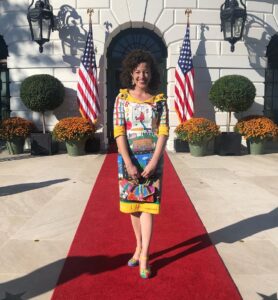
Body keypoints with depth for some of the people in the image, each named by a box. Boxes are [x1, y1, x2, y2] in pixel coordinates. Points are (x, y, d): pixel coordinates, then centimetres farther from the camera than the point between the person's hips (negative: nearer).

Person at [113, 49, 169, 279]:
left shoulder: (159, 100, 1)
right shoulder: (122, 98, 0)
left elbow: (163, 132, -5)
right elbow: (119, 132, -6)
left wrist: (154, 162, -15)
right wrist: (129, 163, -15)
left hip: (152, 158, -1)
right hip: (129, 158, 1)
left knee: (147, 205, -1)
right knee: (133, 204, 11)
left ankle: (144, 257, 6)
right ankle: (139, 247, 30)